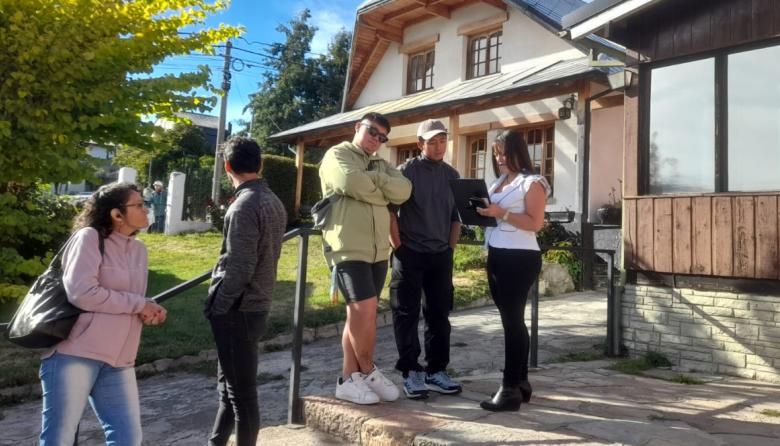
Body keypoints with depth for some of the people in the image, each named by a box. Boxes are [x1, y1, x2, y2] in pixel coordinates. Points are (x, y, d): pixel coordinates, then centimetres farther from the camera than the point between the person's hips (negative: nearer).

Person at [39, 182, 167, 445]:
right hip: (74, 353, -6)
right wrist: (139, 305, -14)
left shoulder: (139, 249, 12)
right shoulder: (89, 237, -10)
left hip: (117, 361, 7)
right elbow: (81, 294, -21)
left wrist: (151, 311, -4)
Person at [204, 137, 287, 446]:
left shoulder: (245, 205, -19)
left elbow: (239, 268, -22)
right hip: (257, 305, 9)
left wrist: (217, 308, -11)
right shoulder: (273, 202, 8)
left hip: (237, 310, -9)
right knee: (230, 384, 21)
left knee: (241, 390, 3)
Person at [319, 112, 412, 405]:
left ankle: (349, 378, 19)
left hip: (378, 250, 7)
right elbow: (349, 183, -19)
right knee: (365, 311, -12)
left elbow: (403, 190, 1)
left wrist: (373, 180, -9)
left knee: (359, 314, 10)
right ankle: (368, 371, 10)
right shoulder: (337, 155, 1)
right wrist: (383, 191, -4)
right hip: (348, 248, -7)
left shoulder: (382, 165, 19)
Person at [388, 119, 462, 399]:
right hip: (410, 253, -4)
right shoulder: (406, 171, -4)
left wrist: (451, 247, 9)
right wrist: (398, 245, -8)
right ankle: (410, 373, 9)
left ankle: (436, 371, 18)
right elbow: (389, 209, -7)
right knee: (407, 314, 0)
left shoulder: (451, 175, 11)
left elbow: (456, 215, 16)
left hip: (441, 255, 5)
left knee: (439, 314, 8)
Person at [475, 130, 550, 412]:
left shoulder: (532, 183, -4)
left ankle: (511, 389, -3)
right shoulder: (497, 183, 19)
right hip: (496, 257, 8)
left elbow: (535, 223, -13)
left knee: (512, 320, -8)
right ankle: (520, 382, 19)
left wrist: (502, 213, -20)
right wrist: (483, 212, 5)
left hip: (519, 258, -8)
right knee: (512, 320, 11)